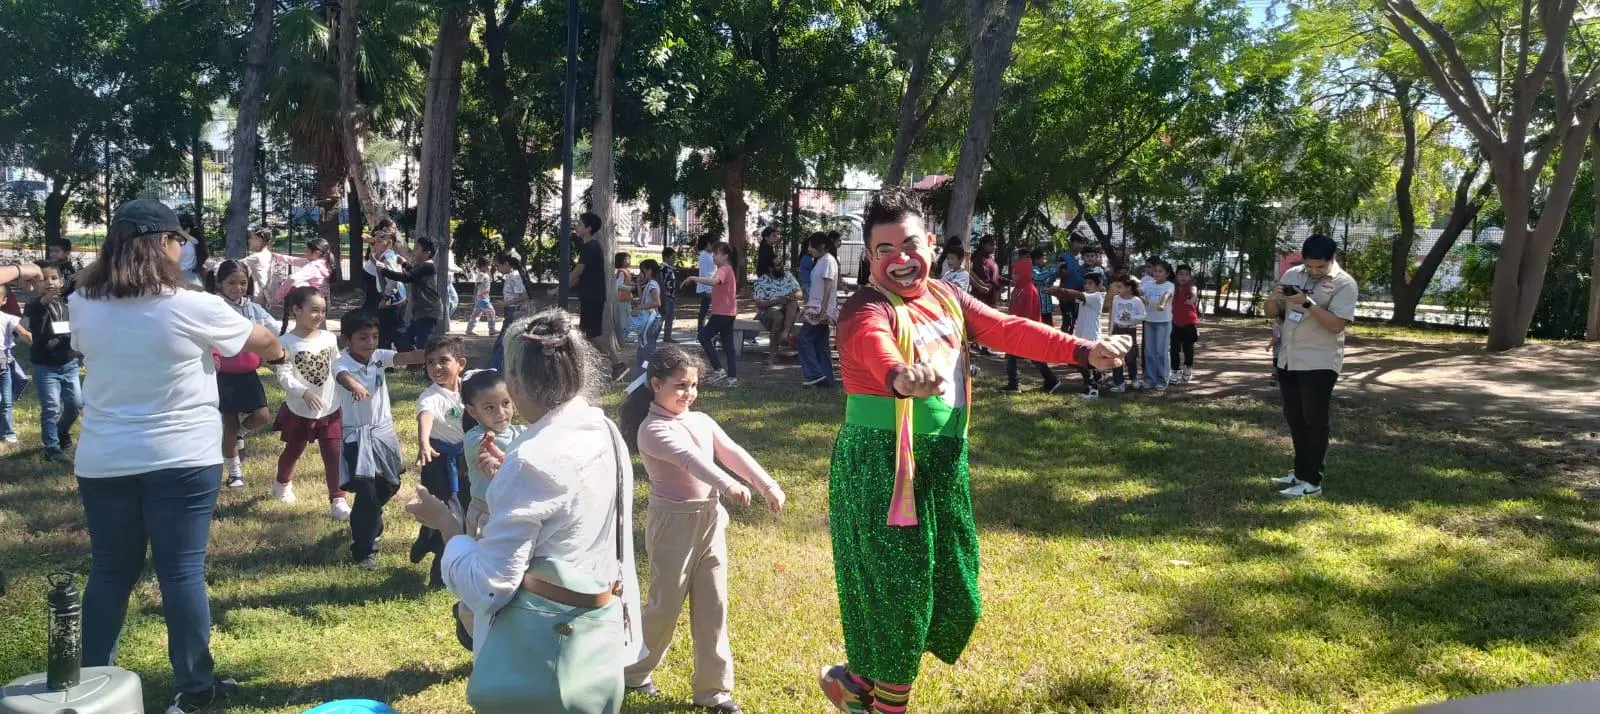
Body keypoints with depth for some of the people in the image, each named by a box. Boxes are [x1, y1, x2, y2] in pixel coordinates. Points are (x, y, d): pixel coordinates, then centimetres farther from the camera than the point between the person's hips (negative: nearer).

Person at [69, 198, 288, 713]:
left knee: (111, 571, 15)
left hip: (104, 460, 4)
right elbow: (260, 341, 4)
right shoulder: (192, 307, -13)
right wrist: (276, 352, 26)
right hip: (181, 458, -4)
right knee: (182, 571, 3)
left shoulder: (83, 304, -1)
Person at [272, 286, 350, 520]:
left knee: (333, 455, -1)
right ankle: (283, 484, 49)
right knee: (293, 451, 21)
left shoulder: (329, 338, -2)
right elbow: (284, 376, -21)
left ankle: (338, 501, 4)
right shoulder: (286, 342, -15)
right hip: (299, 410, -2)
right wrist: (305, 392, -35)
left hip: (330, 409, 2)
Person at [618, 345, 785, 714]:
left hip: (710, 519, 7)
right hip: (674, 523, -6)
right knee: (665, 605, 6)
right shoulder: (652, 430, -16)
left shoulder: (702, 421, 8)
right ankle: (632, 672, 30)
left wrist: (768, 485, -14)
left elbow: (733, 453, 0)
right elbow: (688, 458, -33)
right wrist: (728, 485, -48)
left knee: (713, 606, 10)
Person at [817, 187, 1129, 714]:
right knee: (897, 592, 1)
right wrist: (901, 378, -61)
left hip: (942, 463, 8)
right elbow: (875, 346, -38)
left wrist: (1083, 351, -9)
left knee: (952, 597, 16)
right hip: (883, 466, -8)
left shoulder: (947, 299, 9)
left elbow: (1009, 330, 2)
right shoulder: (867, 311, -16)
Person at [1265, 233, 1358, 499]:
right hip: (1287, 360, 6)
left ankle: (1312, 481, 5)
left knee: (1314, 422, -1)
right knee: (1294, 419, 14)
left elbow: (1337, 324, -19)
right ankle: (1300, 471, 26)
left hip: (1319, 364, -6)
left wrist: (1307, 303, -26)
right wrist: (1274, 297, -12)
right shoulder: (1292, 274, 7)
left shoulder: (1344, 283, -10)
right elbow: (1271, 313, 10)